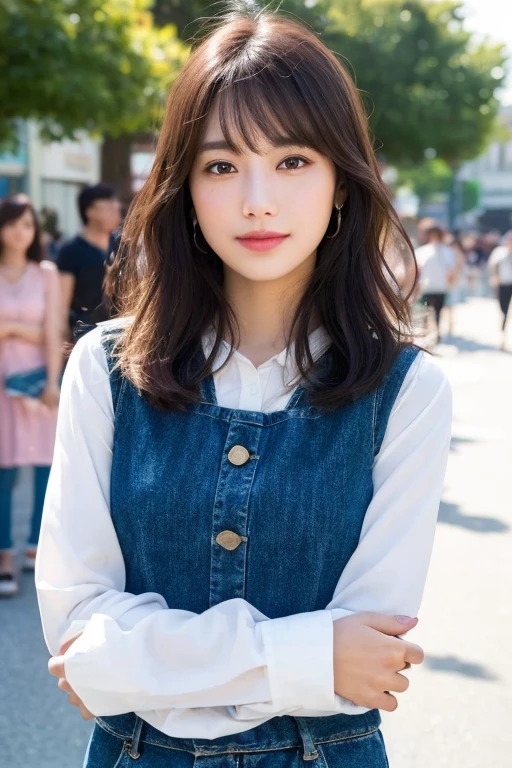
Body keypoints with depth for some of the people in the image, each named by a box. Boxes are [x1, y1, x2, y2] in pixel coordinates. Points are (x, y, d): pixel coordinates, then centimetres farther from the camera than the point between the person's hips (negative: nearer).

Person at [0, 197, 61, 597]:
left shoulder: (47, 274, 4)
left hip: (40, 373, 2)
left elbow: (52, 332, -1)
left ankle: (37, 548, 16)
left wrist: (53, 381, -9)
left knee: (47, 465, 3)